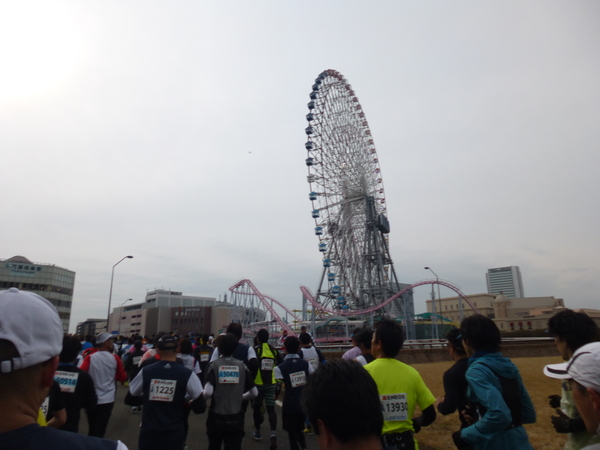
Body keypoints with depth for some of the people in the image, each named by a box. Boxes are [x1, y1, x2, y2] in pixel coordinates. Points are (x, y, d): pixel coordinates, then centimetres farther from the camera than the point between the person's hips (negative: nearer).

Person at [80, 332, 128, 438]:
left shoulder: (90, 358, -6)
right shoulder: (115, 359, -6)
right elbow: (123, 378, 2)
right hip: (107, 400, -2)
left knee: (92, 430, 21)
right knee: (100, 432, 2)